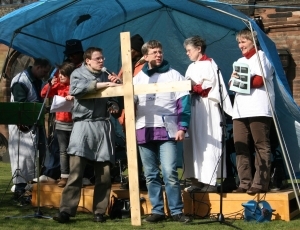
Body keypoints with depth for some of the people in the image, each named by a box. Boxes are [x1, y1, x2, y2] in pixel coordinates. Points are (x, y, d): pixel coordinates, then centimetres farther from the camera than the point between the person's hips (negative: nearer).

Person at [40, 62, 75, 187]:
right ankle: (64, 177, 7)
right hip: (60, 123, 5)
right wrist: (50, 84, -3)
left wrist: (74, 97, -32)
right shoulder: (58, 86, 8)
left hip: (73, 123, -5)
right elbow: (43, 94, 12)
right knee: (63, 151, 5)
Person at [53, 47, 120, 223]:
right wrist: (98, 85, -18)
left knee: (104, 173, 2)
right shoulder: (78, 73, 7)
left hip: (103, 126, 4)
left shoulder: (106, 76, 20)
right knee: (76, 171, -12)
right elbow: (75, 89, -14)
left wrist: (114, 105, 0)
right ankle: (66, 210, -11)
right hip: (84, 125, -4)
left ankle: (100, 212, 9)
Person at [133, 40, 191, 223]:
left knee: (169, 173, -11)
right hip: (144, 132, 4)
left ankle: (177, 211, -5)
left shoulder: (174, 75, 6)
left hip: (167, 131, -4)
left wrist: (182, 127, -9)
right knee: (151, 175, 6)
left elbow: (183, 102, 1)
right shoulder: (138, 78, 15)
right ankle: (157, 210, 12)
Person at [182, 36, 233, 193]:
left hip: (207, 109, -8)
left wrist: (193, 88, -14)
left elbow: (210, 86, -13)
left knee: (207, 144, -9)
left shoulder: (209, 64, -4)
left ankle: (211, 181, -9)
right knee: (194, 144, 4)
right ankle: (199, 180, 6)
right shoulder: (192, 67, 19)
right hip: (193, 108, 8)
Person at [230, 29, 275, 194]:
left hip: (258, 109, -7)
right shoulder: (240, 61, 26)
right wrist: (234, 81, -1)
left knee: (261, 146, -9)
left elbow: (260, 80, -8)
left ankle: (260, 183, -13)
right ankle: (245, 183, 2)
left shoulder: (261, 56, 6)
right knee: (240, 147, 0)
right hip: (240, 110, 7)